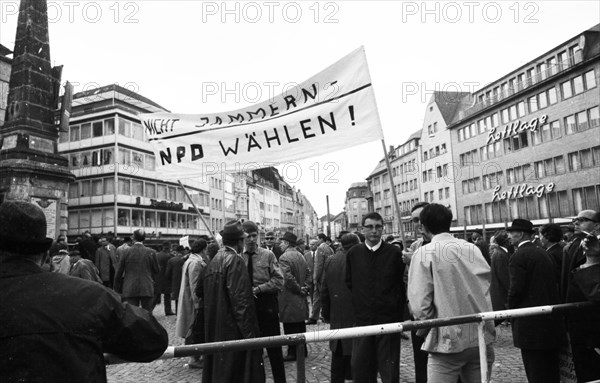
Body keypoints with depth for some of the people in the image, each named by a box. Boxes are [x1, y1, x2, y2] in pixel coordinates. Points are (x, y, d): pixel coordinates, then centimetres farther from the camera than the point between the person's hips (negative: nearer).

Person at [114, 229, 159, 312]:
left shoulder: (126, 252, -2)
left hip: (129, 290, 1)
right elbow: (156, 271, 6)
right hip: (147, 289, 0)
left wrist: (117, 290, 12)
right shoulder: (151, 252, -3)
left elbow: (118, 273, 3)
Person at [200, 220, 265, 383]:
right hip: (233, 331, -8)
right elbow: (241, 301, -22)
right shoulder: (235, 260, -17)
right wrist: (250, 333, -19)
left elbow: (201, 292, 13)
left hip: (214, 331, 8)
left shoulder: (213, 261, 7)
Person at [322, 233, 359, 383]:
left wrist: (326, 314, 15)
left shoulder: (330, 261, 0)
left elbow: (324, 291, 6)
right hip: (356, 319, -4)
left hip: (336, 320, 4)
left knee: (338, 362, 16)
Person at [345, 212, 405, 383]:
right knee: (360, 368, 11)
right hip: (362, 318, 2)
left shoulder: (394, 253, -5)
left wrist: (398, 309, 0)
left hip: (389, 319, -2)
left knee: (389, 369, 7)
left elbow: (403, 283, 2)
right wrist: (360, 301, 7)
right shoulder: (353, 253, 1)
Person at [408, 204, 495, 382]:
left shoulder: (424, 253, -10)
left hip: (448, 341, -5)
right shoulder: (473, 249, 4)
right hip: (481, 339, 5)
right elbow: (487, 290, 7)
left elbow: (419, 303, -14)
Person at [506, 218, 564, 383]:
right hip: (551, 319, 9)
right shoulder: (542, 252, 11)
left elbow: (516, 289, -19)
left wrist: (511, 309, -3)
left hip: (531, 324, -9)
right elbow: (554, 282, 15)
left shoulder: (518, 256, -15)